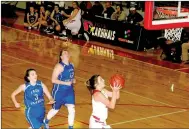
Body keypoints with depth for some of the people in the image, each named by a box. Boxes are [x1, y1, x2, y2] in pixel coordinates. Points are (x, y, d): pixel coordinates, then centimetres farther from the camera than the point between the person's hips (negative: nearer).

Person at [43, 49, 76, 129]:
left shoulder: (71, 65, 5)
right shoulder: (59, 66, -18)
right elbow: (53, 80, -21)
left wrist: (73, 80, 0)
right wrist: (65, 83, -26)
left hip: (69, 91, 6)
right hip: (59, 92, -6)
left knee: (72, 110, -4)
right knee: (55, 110, 13)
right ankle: (46, 122, 41)